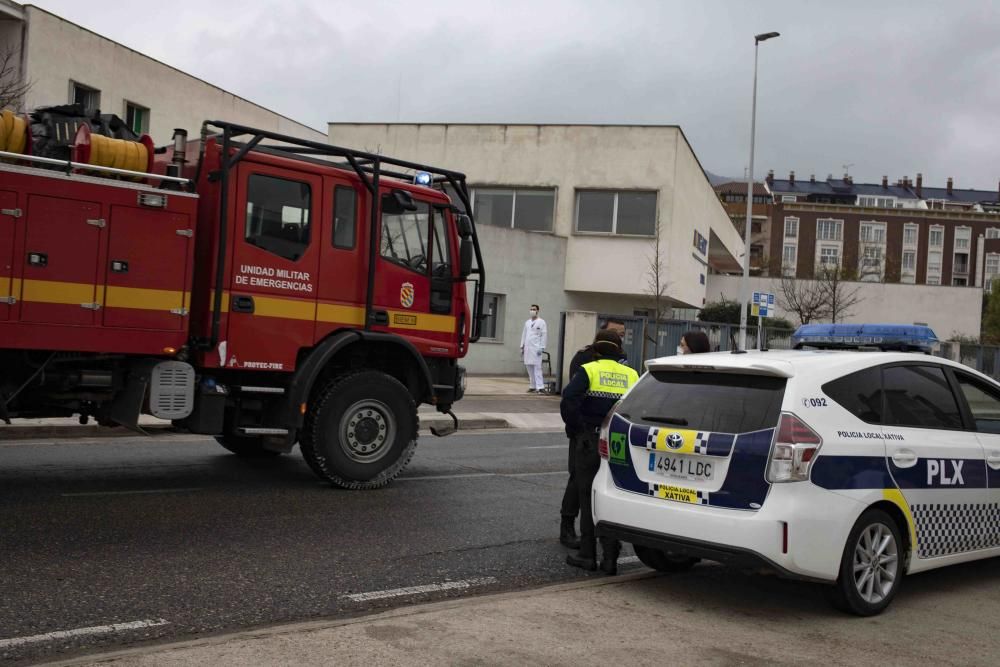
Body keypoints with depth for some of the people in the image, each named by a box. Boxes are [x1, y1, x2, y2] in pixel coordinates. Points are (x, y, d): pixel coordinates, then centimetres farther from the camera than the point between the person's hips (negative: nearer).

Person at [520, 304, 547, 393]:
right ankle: (532, 387, 13)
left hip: (536, 348, -6)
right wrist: (522, 347, 13)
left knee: (537, 368, -11)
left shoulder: (541, 322, -1)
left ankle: (540, 387, -13)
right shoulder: (527, 322, 16)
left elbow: (544, 335, -7)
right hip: (527, 348, 6)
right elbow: (524, 334, 18)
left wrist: (541, 348, -13)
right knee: (529, 368, 7)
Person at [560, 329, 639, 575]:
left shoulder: (588, 370, -3)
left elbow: (568, 400, -17)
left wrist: (575, 429, -6)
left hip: (590, 442, -3)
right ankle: (610, 557, 9)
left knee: (588, 496, 8)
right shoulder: (631, 375, 8)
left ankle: (587, 554, 12)